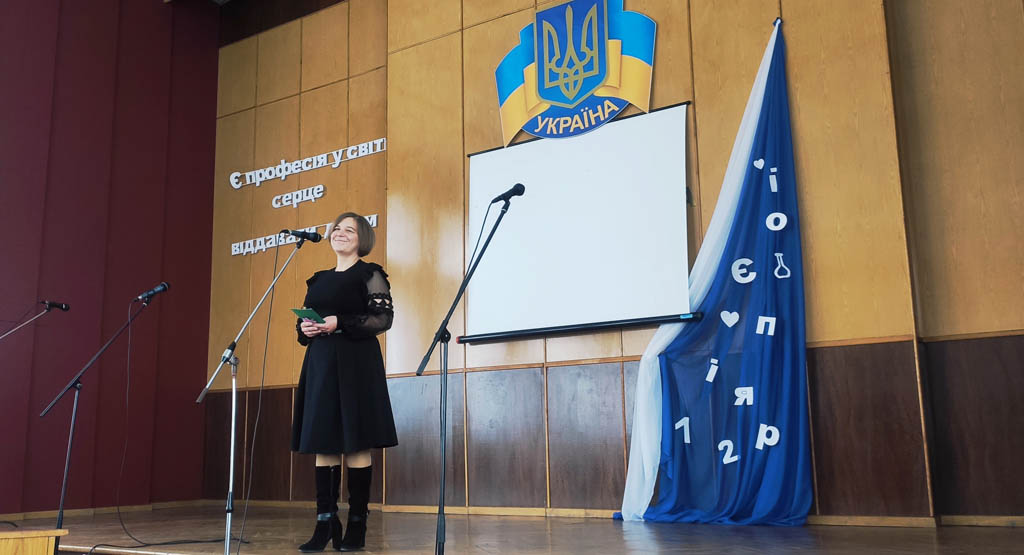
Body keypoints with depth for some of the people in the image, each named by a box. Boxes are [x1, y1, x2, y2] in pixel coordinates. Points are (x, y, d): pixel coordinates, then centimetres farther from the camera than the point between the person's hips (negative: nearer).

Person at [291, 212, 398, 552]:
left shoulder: (369, 274, 1)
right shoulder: (318, 279, 19)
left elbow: (384, 318, -9)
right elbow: (304, 321, 21)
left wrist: (341, 324, -17)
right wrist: (304, 329, -2)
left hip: (355, 363, -6)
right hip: (320, 364, 6)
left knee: (355, 444, -5)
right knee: (322, 443, 3)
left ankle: (357, 526, 2)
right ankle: (325, 523, 7)